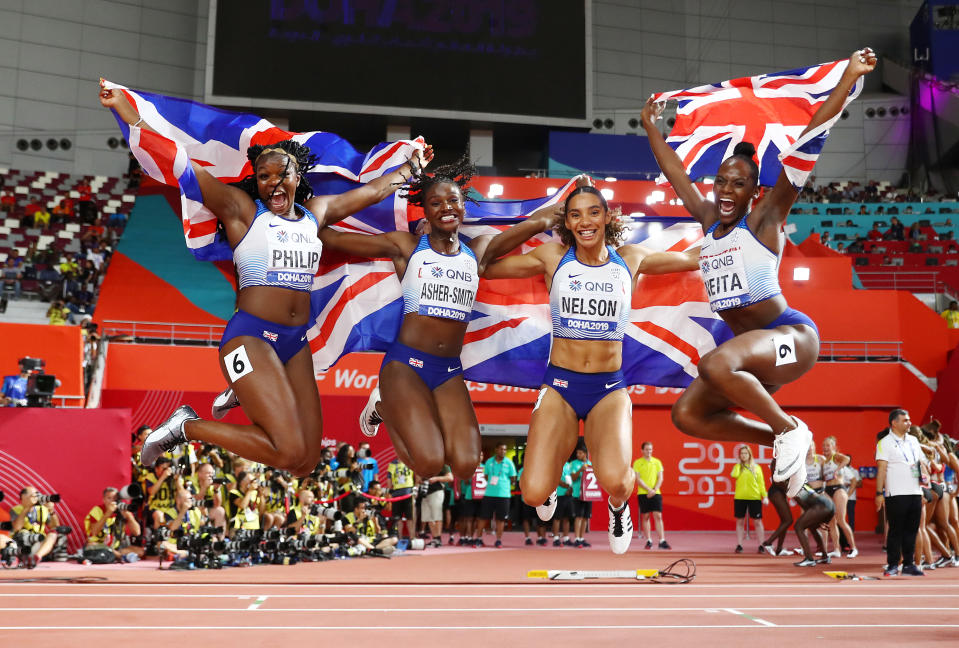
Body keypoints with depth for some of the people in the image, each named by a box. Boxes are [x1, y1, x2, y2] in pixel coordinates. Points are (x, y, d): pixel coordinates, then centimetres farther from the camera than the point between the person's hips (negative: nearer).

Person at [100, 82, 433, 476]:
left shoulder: (316, 212, 17)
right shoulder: (241, 209, 2)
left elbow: (373, 191, 31)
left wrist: (412, 167, 42)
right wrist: (122, 106, -2)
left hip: (296, 343, 6)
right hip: (250, 336, -6)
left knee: (306, 464, -1)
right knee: (289, 451, -19)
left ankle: (246, 396, 25)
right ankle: (187, 426, 1)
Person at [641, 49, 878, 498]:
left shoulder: (764, 219, -6)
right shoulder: (708, 221, 10)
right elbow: (675, 174, 24)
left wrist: (849, 79, -17)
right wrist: (651, 128, 32)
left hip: (791, 335, -8)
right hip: (751, 346, 8)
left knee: (715, 364, -35)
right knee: (686, 415, 2)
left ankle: (791, 429, -13)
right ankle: (780, 440, 13)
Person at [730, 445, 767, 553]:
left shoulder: (756, 467, 7)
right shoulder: (738, 466, 8)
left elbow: (761, 483, 5)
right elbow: (734, 475, -13)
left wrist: (765, 496, -4)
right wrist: (739, 464, -4)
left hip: (754, 498, -1)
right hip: (740, 498, 1)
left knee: (757, 521, 1)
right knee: (740, 521, 5)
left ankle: (761, 545, 8)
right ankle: (739, 545, 11)